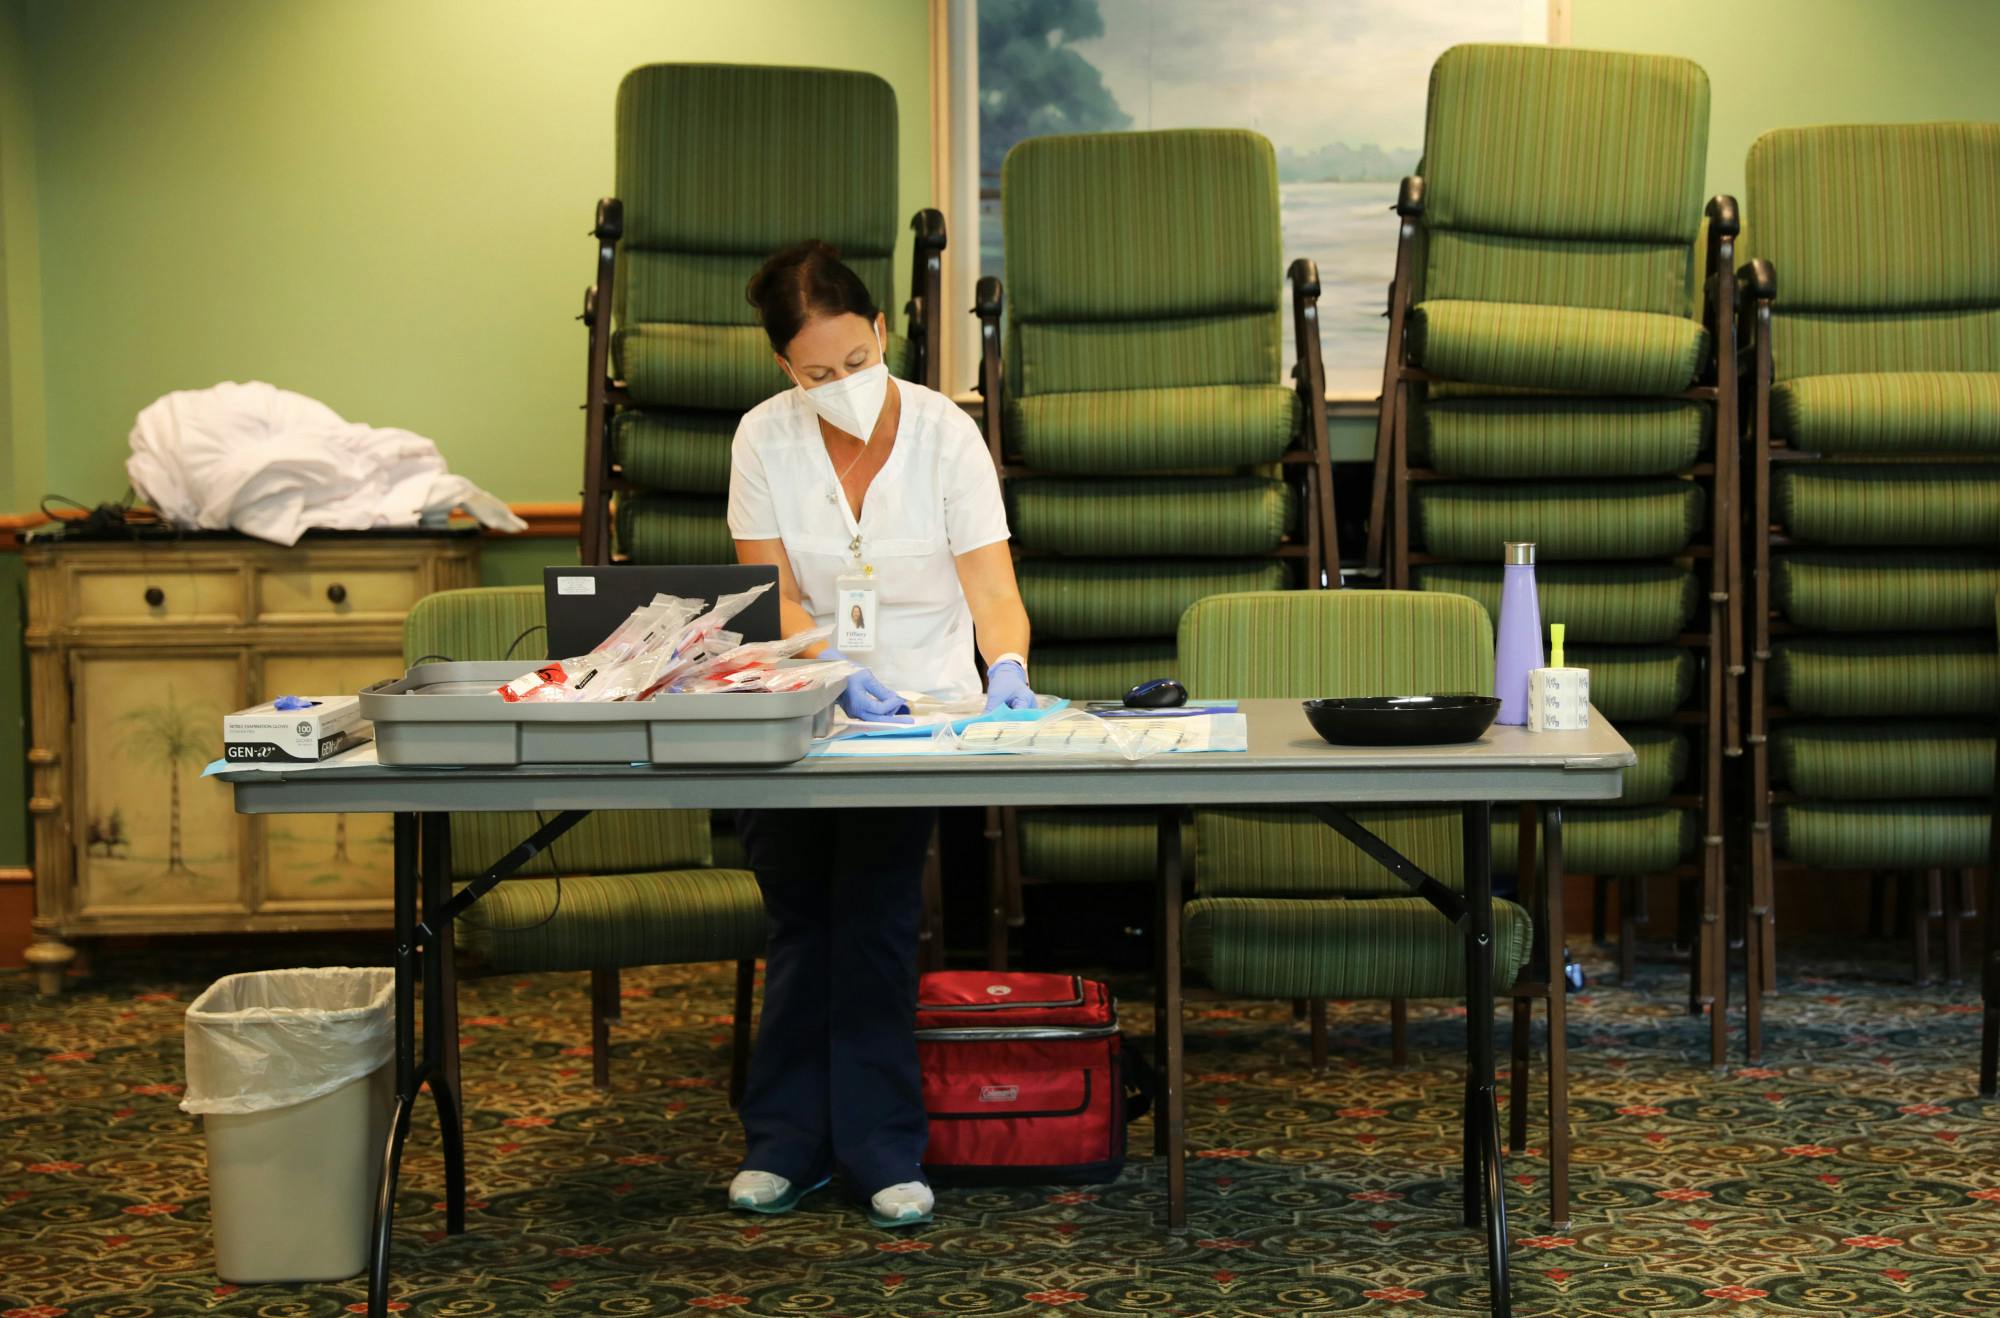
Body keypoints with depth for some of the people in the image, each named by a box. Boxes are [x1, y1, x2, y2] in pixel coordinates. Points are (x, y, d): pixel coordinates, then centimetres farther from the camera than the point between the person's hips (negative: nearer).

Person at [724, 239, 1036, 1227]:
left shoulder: (945, 433, -6)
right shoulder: (764, 439, -3)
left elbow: (993, 590, -12)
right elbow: (772, 597, -6)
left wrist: (1007, 665, -33)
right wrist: (837, 671, -24)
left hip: (924, 702, -2)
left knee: (873, 906, -19)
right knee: (798, 912, -10)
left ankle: (880, 1149, -11)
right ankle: (787, 1141, 3)